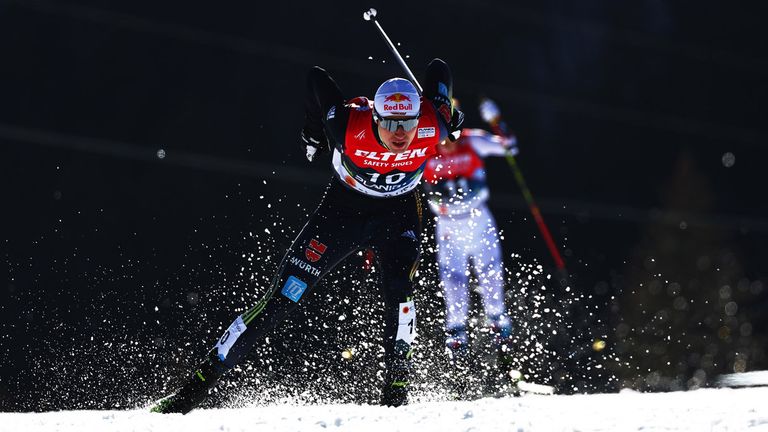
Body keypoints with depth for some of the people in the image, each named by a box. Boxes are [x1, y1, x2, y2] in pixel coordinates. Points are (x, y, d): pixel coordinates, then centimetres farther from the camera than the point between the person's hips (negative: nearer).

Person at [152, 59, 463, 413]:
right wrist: (314, 133, -1)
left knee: (398, 290, -27)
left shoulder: (433, 127, -29)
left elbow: (439, 70, -9)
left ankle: (396, 387, -12)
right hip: (342, 209, -1)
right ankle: (201, 380, -2)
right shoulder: (349, 126, -34)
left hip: (397, 213, 1)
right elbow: (316, 79, -15)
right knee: (282, 297, -7)